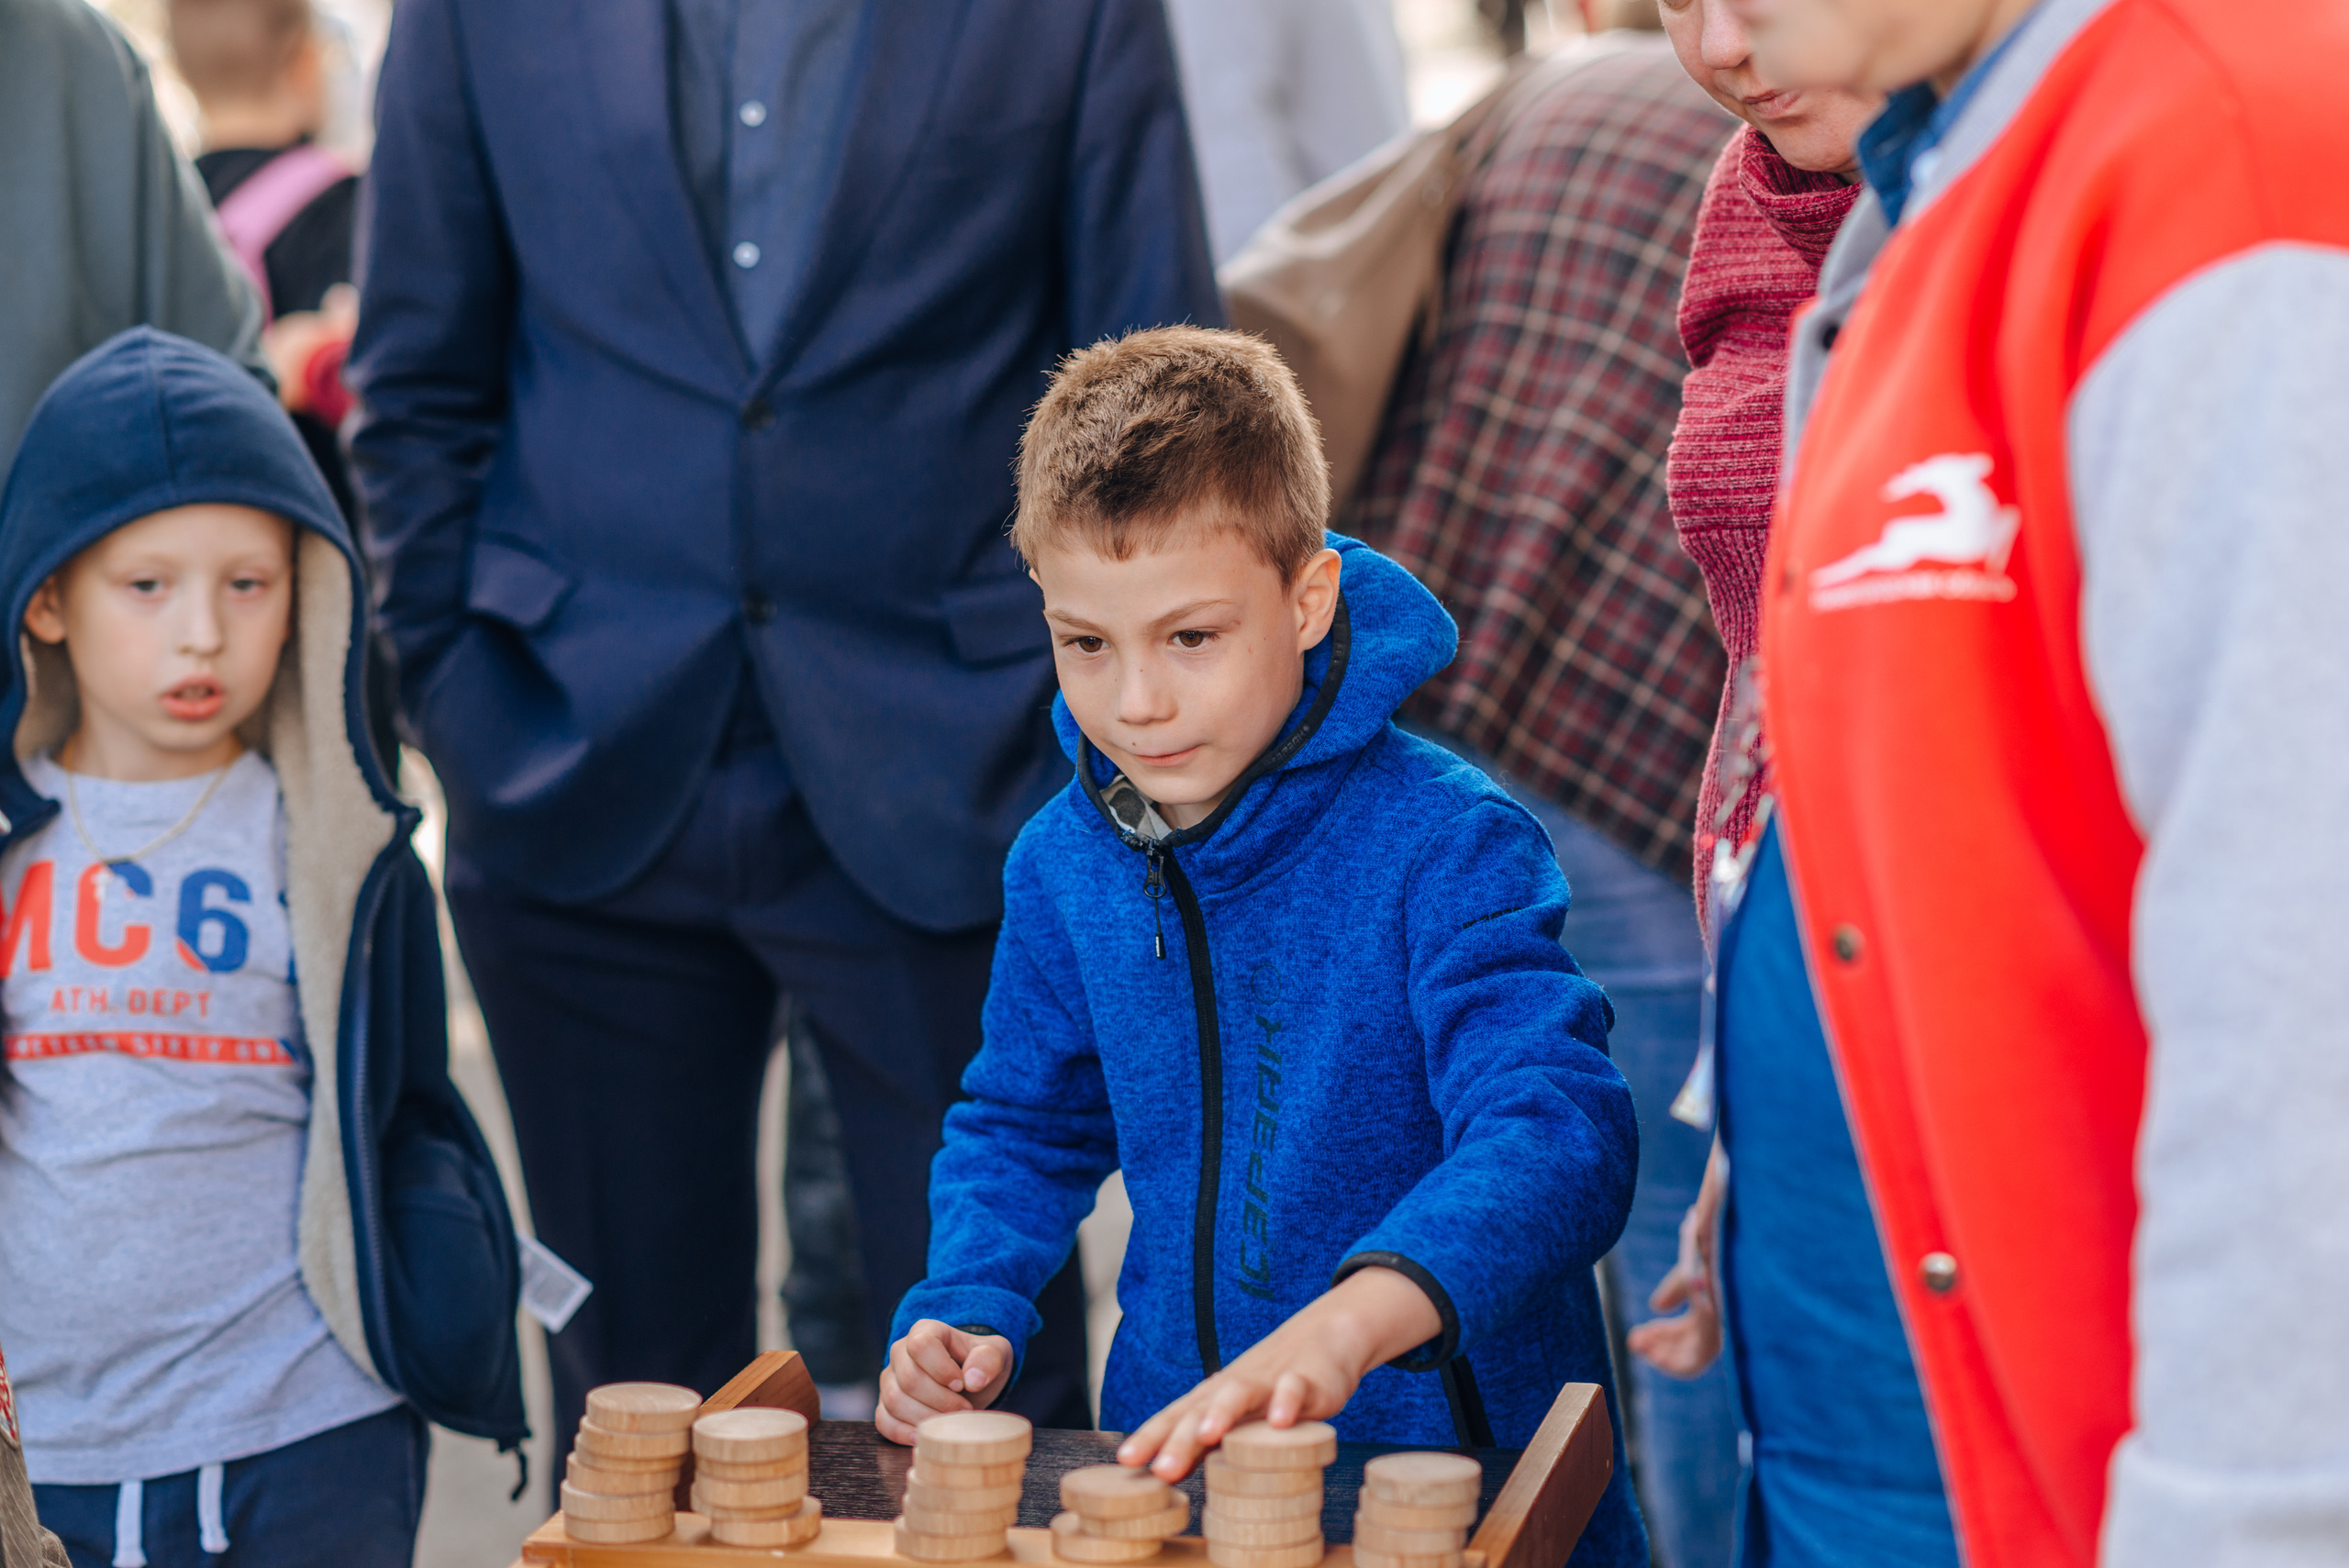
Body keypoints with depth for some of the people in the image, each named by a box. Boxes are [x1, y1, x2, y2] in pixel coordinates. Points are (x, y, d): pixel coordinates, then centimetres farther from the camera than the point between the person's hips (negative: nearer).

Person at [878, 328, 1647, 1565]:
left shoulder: (1445, 846, -12)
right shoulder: (1062, 862, 6)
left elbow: (1558, 1132, -25)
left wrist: (1349, 1321, -42)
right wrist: (965, 1315, 3)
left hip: (1460, 1455, -4)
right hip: (1170, 1445, 4)